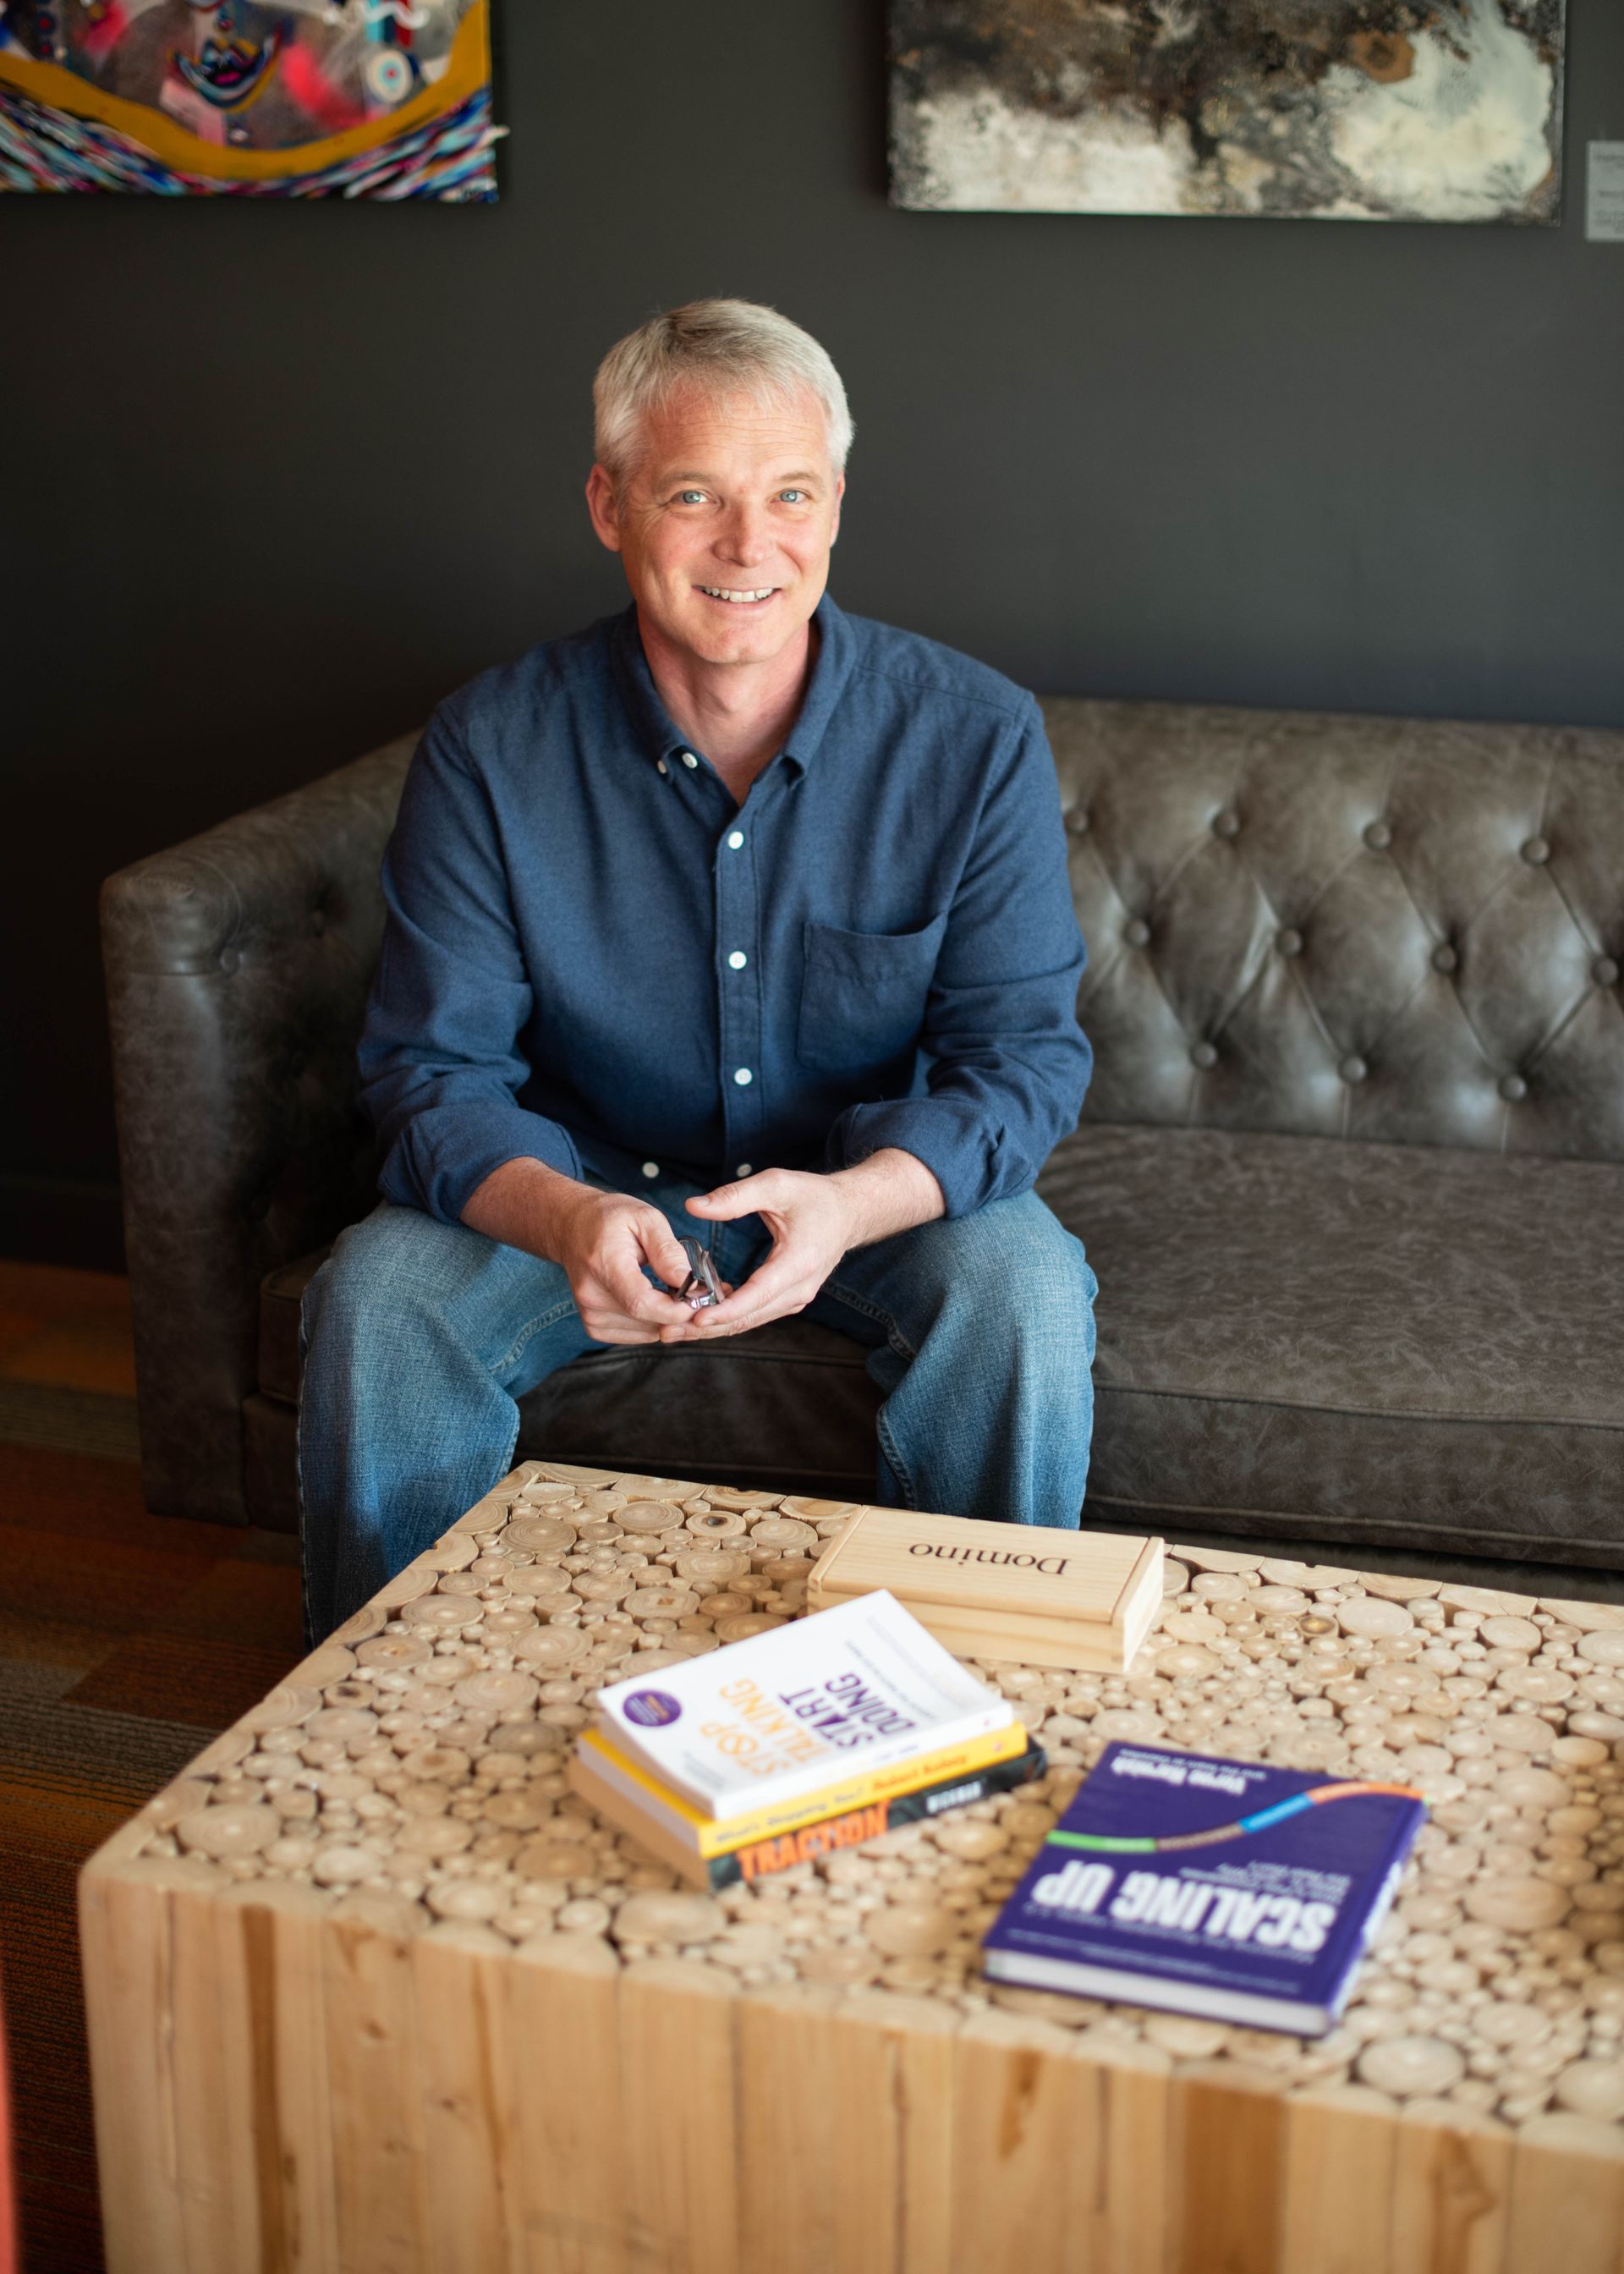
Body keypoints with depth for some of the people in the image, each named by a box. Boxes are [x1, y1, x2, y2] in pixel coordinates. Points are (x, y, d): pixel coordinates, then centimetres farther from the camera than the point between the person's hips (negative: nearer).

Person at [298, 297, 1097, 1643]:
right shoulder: (492, 750, -14)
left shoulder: (977, 738, -15)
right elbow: (436, 1069, -13)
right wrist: (568, 1218, -37)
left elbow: (1026, 1055, -14)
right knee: (378, 1295, -24)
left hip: (884, 1184, 0)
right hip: (587, 1173, 1)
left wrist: (850, 1204, -36)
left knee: (1021, 1290, -30)